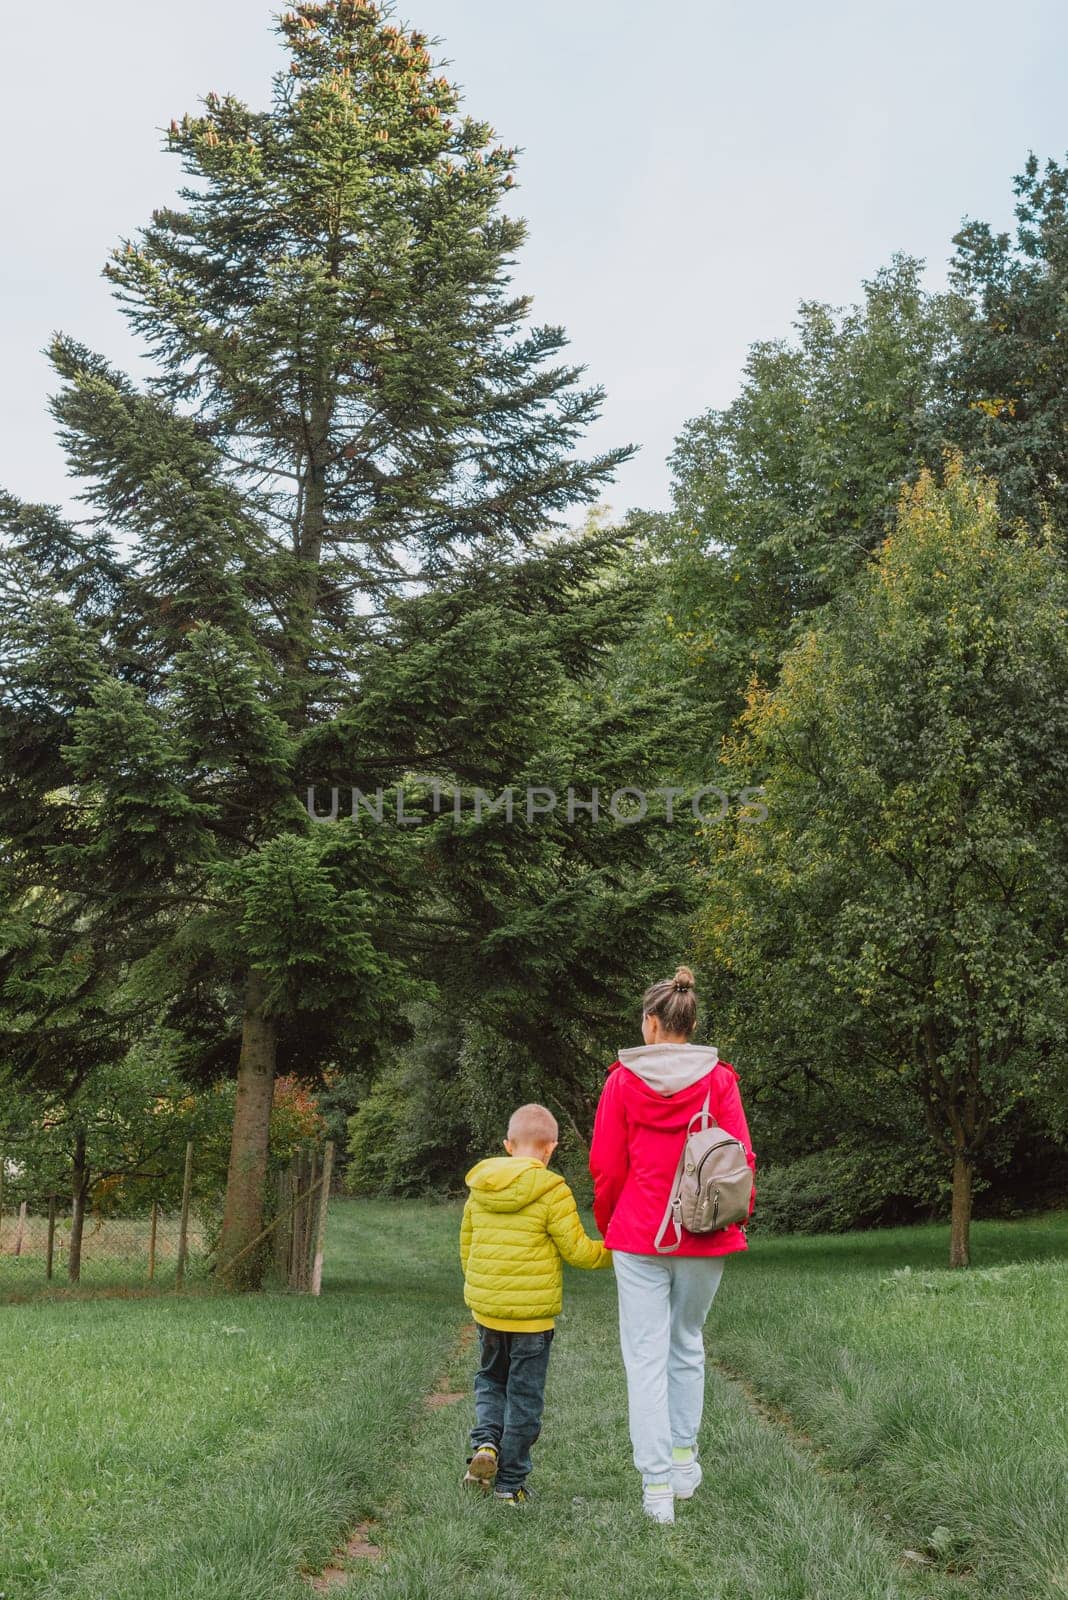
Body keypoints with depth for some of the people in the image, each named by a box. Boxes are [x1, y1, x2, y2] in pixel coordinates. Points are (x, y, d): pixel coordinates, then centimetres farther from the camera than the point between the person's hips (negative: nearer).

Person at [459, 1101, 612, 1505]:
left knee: (490, 1379, 24)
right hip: (531, 1312, -4)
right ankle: (511, 1482, 15)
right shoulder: (551, 1191, -14)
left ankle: (486, 1441, 2)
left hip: (485, 1308, 4)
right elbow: (576, 1250, -10)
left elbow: (466, 1244, 12)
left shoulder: (479, 1189, 4)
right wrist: (614, 1253, 7)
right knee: (524, 1396, 9)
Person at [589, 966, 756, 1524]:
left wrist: (608, 1227, 14)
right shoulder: (718, 1079, -3)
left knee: (645, 1356, 5)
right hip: (703, 1238, 2)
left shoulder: (623, 1080, -5)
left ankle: (656, 1486, 4)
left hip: (639, 1238, -2)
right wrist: (735, 1223, 10)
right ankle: (684, 1459, 27)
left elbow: (605, 1168, -2)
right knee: (688, 1344, 21)